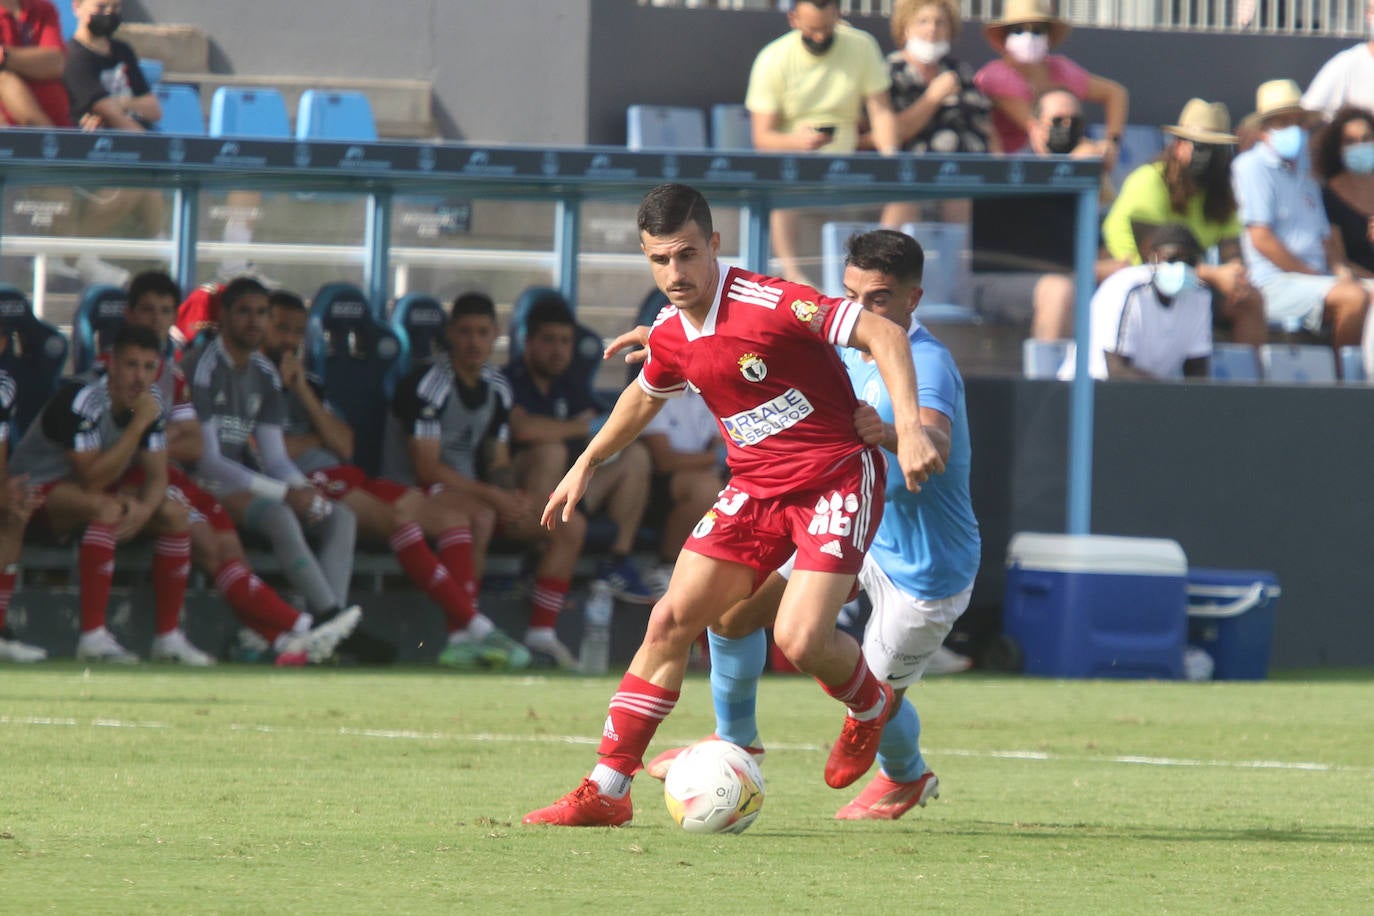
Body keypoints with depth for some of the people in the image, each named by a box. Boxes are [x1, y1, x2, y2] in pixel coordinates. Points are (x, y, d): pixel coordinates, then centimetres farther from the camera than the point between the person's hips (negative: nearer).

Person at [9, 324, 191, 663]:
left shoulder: (150, 402, -4)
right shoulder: (82, 400, -28)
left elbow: (157, 476, -4)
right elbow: (93, 480, -34)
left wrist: (144, 509, -27)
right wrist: (138, 425, -34)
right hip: (38, 488, -8)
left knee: (175, 513, -8)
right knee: (108, 509, -37)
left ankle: (169, 636, -6)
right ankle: (93, 636, -39)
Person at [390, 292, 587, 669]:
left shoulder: (497, 388, 11)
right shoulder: (427, 384, -13)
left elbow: (499, 463, 14)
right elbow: (427, 468, -18)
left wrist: (512, 496, -10)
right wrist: (493, 496, -22)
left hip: (473, 492, 8)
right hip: (419, 493, -8)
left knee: (571, 526, -3)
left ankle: (541, 633, -7)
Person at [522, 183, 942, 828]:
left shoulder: (769, 304, -22)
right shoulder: (670, 337, 1)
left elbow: (883, 335, -22)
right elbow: (645, 395, 26)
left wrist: (909, 429, -31)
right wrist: (585, 465, 29)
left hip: (837, 478, -6)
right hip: (754, 487, 6)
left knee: (800, 639, -20)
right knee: (671, 620, -4)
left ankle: (870, 708, 17)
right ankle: (605, 791, 1)